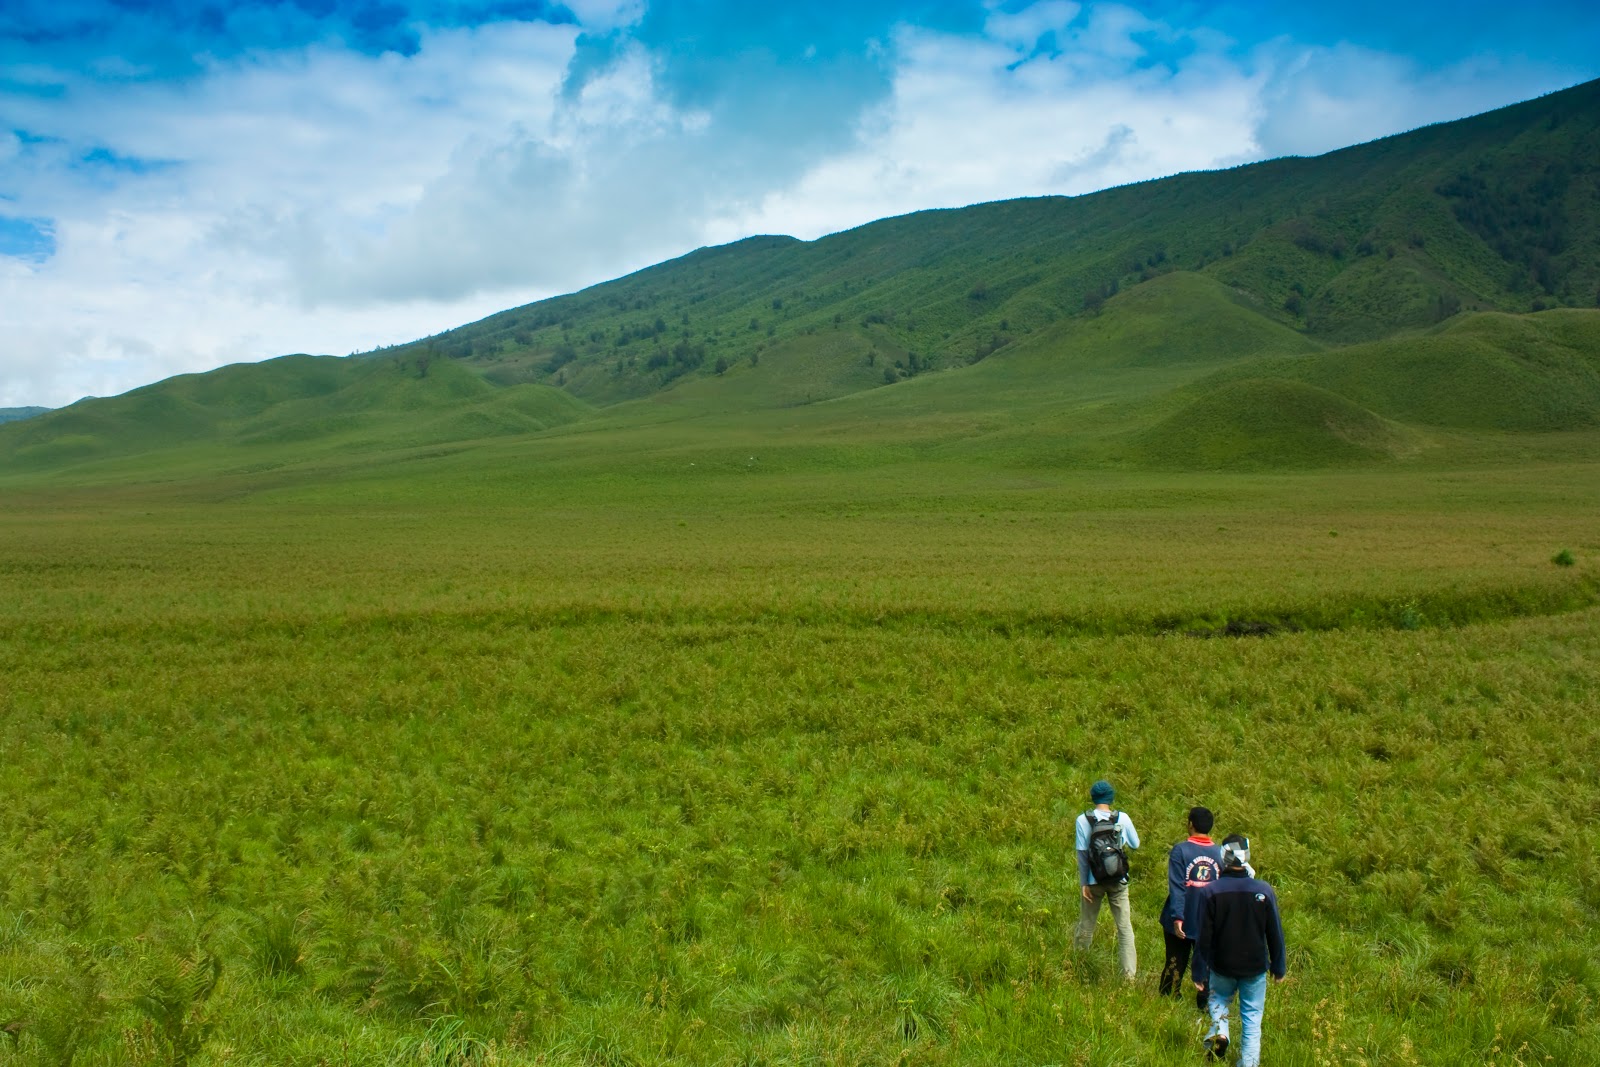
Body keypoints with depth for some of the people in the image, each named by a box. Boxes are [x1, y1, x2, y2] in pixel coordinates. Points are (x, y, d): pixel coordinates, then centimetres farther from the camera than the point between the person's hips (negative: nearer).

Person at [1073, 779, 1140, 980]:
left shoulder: (1083, 820, -9)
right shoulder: (1122, 818, -6)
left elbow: (1082, 853, -9)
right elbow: (1135, 844, 5)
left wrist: (1083, 883, -3)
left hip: (1094, 880, 0)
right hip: (1118, 880, 0)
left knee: (1086, 924, 15)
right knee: (1124, 926, 5)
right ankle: (1129, 973, 3)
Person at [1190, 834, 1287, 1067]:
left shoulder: (1209, 892, -14)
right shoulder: (1264, 890, -11)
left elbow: (1203, 938, -10)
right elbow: (1275, 934, -2)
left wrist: (1198, 973, 0)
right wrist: (1279, 968, 12)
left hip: (1222, 967, 0)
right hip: (1255, 968, 0)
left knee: (1218, 999, 25)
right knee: (1252, 1017, 12)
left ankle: (1219, 1030, 0)